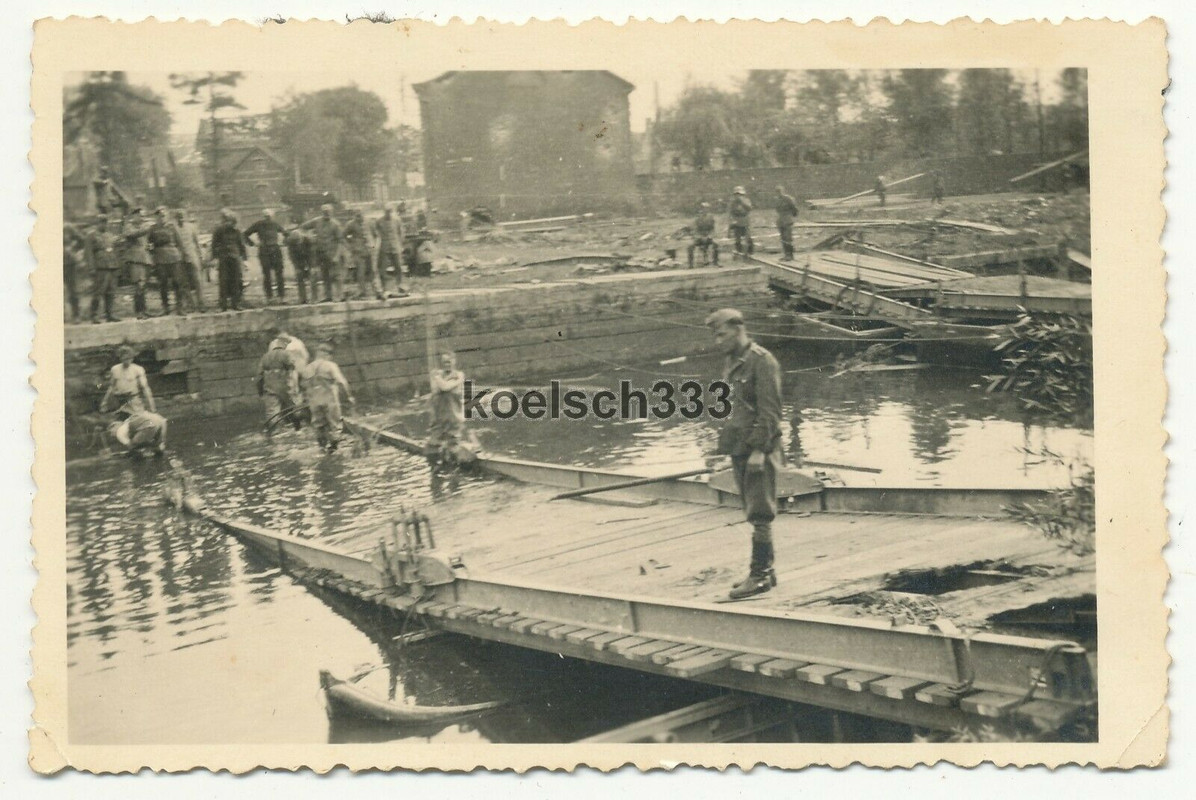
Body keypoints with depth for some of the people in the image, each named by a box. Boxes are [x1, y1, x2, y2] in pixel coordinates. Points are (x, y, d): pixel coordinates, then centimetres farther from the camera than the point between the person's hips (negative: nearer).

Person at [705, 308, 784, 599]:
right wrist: (724, 444, 15)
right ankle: (764, 571, 18)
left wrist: (759, 450, -20)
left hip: (758, 450, -8)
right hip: (739, 449, 8)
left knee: (759, 514, -5)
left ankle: (760, 575, 0)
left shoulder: (762, 361, -13)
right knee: (754, 514, 12)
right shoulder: (731, 363, 14)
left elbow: (770, 410, -17)